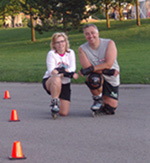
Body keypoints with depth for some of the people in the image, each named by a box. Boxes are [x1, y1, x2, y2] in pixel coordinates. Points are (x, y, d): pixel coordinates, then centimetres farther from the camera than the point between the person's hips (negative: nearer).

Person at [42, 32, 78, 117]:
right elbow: (51, 71, -20)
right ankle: (54, 103, -21)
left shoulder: (70, 53, 2)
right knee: (57, 79, -43)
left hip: (65, 84, 3)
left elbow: (72, 69, -11)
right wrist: (70, 74, -30)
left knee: (64, 113, -6)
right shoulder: (51, 54, -8)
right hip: (49, 81, -3)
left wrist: (61, 70, -29)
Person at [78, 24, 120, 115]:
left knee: (110, 110, -7)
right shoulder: (82, 49, -8)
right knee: (94, 78, -39)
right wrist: (105, 71, -26)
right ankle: (98, 101, -8)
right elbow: (87, 67, -17)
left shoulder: (109, 43, -11)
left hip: (111, 80, 0)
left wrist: (91, 69, -28)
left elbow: (108, 64, -20)